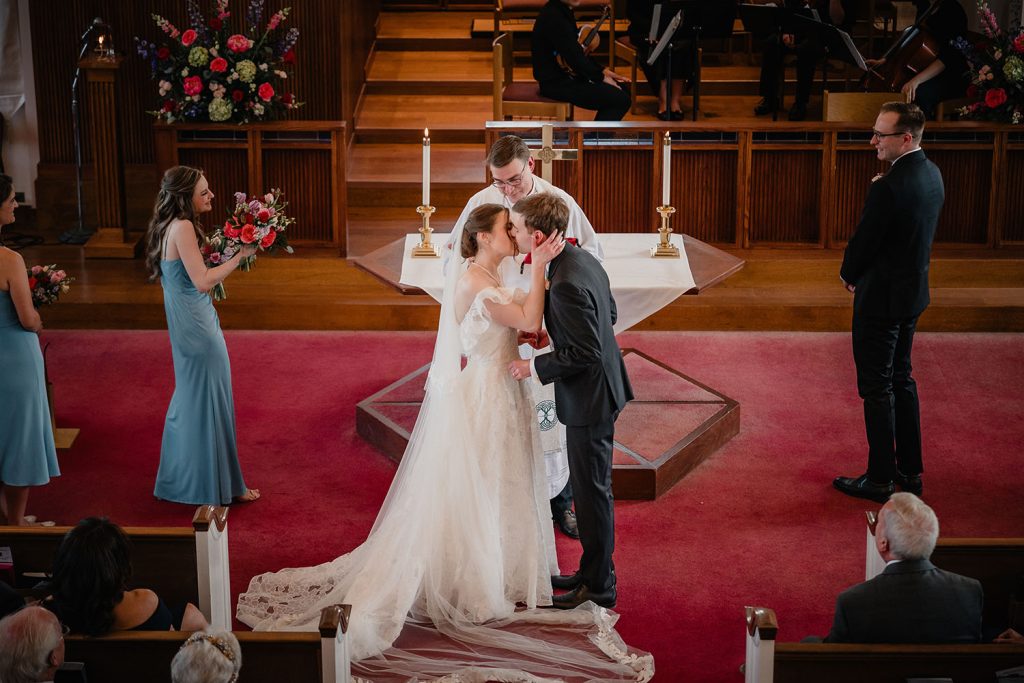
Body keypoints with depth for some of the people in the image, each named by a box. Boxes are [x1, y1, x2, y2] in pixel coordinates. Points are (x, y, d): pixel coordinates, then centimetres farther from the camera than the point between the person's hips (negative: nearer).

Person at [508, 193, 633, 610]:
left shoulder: (566, 285, -28)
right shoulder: (583, 260, 3)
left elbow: (586, 353, -27)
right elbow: (608, 314, 16)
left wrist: (535, 368, -17)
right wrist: (552, 332, 9)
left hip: (588, 398, -10)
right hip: (599, 391, 10)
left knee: (591, 491, 2)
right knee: (592, 487, 20)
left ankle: (598, 587, 15)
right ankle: (594, 571, 32)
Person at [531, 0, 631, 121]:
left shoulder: (564, 11, 10)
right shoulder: (553, 17, -23)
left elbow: (578, 52, 17)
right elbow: (574, 56, -22)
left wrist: (603, 71, 8)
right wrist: (602, 77, -10)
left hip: (568, 75, 10)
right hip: (557, 82, -10)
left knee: (623, 90, 8)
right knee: (621, 99, -15)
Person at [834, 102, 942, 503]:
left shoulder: (888, 188, -26)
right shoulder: (931, 174, 2)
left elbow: (863, 244, -19)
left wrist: (849, 274, 4)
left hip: (882, 298, -9)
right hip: (913, 293, 9)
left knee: (877, 388, 2)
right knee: (901, 380, 19)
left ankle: (881, 479, 10)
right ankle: (909, 472, 26)